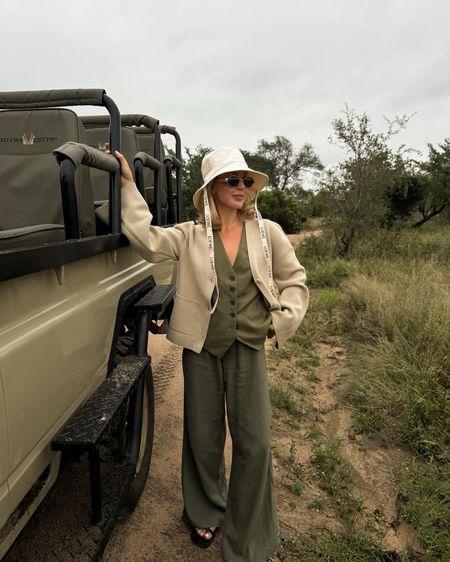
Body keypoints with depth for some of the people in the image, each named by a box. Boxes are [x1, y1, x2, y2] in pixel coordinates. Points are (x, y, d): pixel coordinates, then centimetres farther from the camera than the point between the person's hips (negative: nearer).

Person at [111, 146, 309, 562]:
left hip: (248, 348, 1)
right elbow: (149, 242, -17)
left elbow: (294, 280, 10)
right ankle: (206, 515, 43)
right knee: (203, 439, 14)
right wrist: (128, 187, -17)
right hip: (201, 349, 0)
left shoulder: (267, 232, 2)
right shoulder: (190, 235, -1)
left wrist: (282, 321, 0)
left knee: (254, 443, 3)